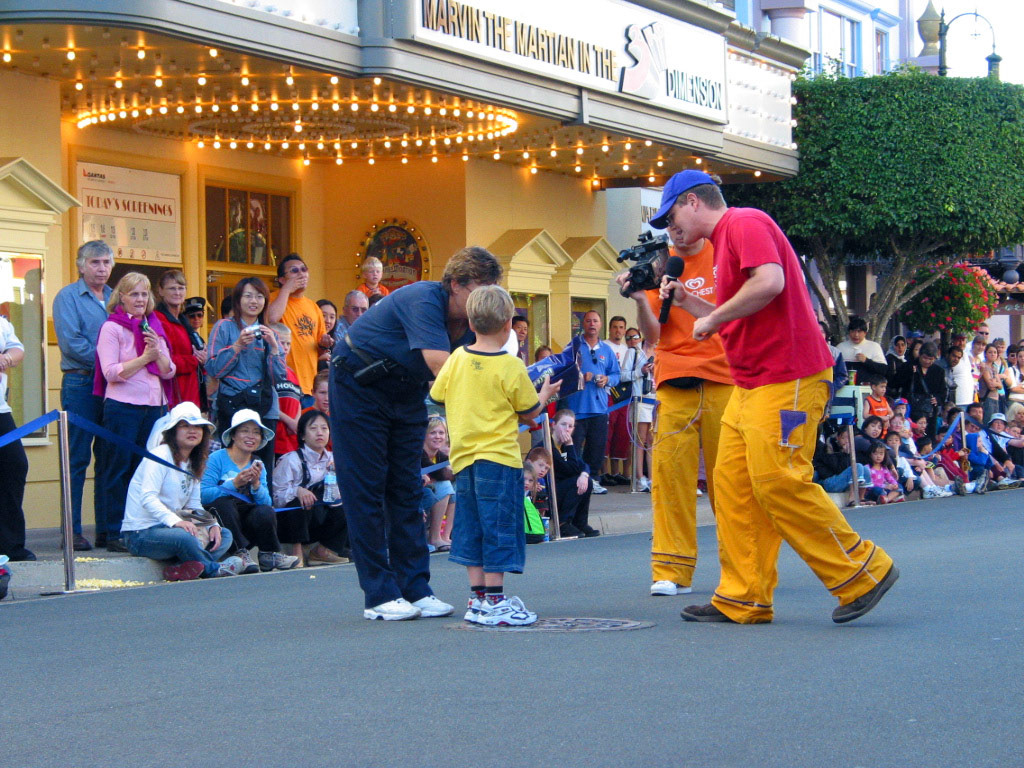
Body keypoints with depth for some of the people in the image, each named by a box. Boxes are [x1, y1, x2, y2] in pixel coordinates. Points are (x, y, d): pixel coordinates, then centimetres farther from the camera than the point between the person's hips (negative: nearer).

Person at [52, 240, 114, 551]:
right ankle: (73, 531, -4)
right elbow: (71, 342, -11)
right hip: (80, 383, -5)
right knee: (77, 459, -5)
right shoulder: (68, 297, 0)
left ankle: (108, 529, 10)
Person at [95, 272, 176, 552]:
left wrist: (157, 351, -8)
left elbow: (168, 372, 10)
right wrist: (145, 357, -14)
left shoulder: (155, 327, 14)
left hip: (154, 406, 5)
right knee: (119, 470, -2)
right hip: (123, 406, -5)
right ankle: (115, 534, 0)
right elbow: (111, 372, -11)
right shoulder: (112, 328, -2)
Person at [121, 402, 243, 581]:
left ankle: (181, 568, -25)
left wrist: (213, 525, -6)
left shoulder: (193, 464, 16)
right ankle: (213, 569, -9)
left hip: (168, 527, 10)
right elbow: (147, 498, -23)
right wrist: (176, 521, -37)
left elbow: (194, 505, 15)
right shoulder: (161, 455, -11)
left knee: (225, 535, -1)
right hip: (141, 534, -10)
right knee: (185, 537, -37)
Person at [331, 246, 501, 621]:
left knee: (407, 489, 4)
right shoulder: (423, 301, -31)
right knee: (366, 490, -5)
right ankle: (379, 595, -3)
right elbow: (442, 367, -43)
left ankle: (415, 589, 5)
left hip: (407, 393, 7)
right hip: (359, 385, -7)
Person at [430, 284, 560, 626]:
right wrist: (546, 394, 15)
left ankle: (478, 598, 14)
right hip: (499, 457, -5)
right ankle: (493, 601, 0)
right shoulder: (511, 367, -11)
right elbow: (529, 413, -3)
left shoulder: (456, 359, 2)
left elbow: (437, 396, 12)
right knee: (499, 527, 0)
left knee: (471, 526, 11)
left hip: (463, 456, 5)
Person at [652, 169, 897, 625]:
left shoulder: (745, 223, -9)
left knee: (778, 483, -13)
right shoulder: (725, 240, 23)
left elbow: (770, 282, -27)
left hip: (786, 381, -10)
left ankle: (862, 572, -1)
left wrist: (713, 317, -16)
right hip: (750, 385, 10)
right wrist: (687, 302, 21)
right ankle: (742, 601, 7)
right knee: (733, 485, 5)